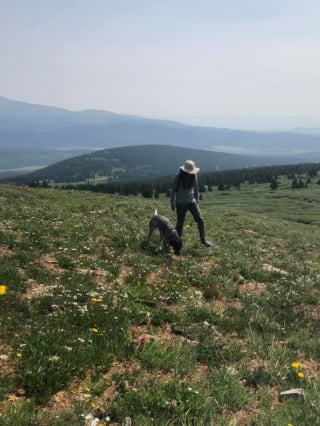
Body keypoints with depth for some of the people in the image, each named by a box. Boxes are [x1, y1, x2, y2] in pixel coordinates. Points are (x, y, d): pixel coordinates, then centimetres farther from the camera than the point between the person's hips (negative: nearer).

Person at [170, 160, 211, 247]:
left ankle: (203, 239, 7)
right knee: (180, 223, 2)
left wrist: (197, 201, 15)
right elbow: (173, 190, -3)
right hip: (180, 203, -3)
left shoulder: (194, 176, -1)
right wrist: (172, 203, -1)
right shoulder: (178, 177, -11)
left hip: (191, 201, 3)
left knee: (200, 220, -5)